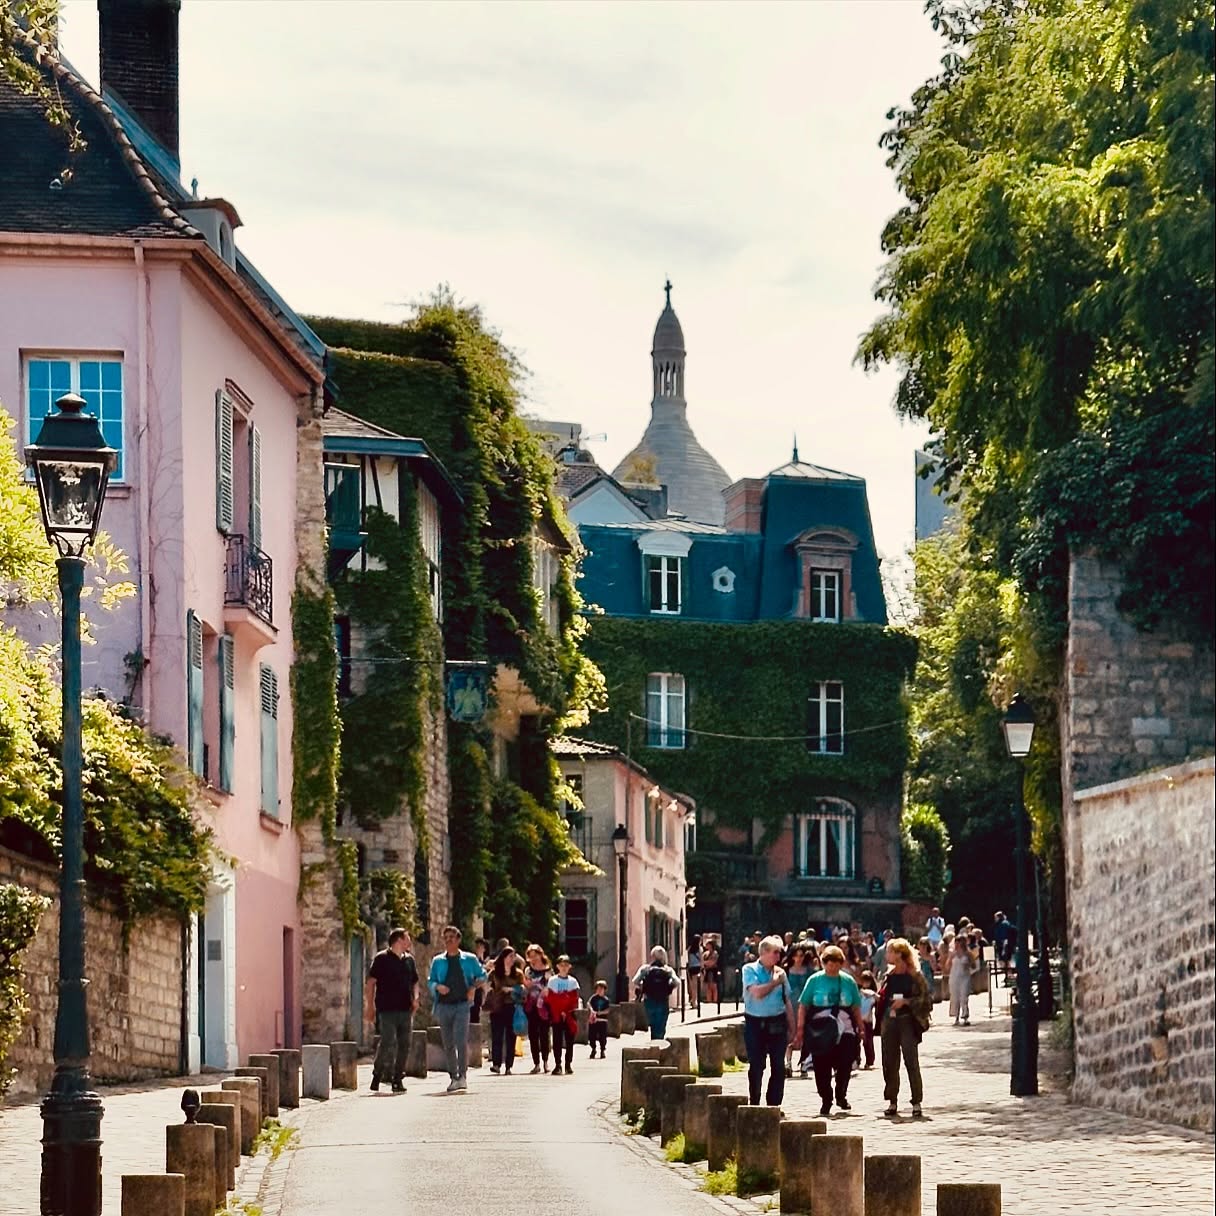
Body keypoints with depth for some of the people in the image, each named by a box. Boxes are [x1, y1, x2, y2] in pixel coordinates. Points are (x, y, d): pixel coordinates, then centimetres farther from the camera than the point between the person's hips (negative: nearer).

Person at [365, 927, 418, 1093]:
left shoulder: (409, 960, 15)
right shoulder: (382, 959, -2)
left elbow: (414, 982, 24)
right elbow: (371, 982, -2)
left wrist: (415, 998, 5)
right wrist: (370, 1006, -7)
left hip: (405, 1009, 6)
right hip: (387, 1010, -6)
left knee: (404, 1046, 4)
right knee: (388, 1043, -13)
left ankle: (398, 1079, 11)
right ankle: (377, 1074, 4)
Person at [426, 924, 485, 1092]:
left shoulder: (469, 959, 7)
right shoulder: (437, 961, 11)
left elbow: (482, 976, 15)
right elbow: (430, 981, 13)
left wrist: (474, 987, -3)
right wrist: (437, 986, -9)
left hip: (462, 1004, -3)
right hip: (444, 1005, 3)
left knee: (461, 1040, -16)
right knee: (448, 1044, 5)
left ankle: (463, 1076, -12)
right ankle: (453, 1077, 13)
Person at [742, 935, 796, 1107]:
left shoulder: (780, 972, 8)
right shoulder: (750, 970, -3)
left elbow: (787, 1002, 12)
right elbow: (757, 992, -18)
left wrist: (791, 1028, 11)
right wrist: (775, 982, -7)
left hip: (777, 1024, 3)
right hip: (755, 1023, -3)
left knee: (778, 1067, 2)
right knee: (756, 1067, 2)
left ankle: (774, 1104, 9)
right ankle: (754, 1104, 10)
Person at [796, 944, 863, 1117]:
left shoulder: (848, 981, 7)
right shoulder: (815, 980, 2)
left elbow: (856, 1007, 13)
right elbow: (803, 1006, 3)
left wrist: (860, 1027, 10)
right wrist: (800, 1027, -2)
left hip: (844, 1031, 1)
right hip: (819, 1031, -1)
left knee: (845, 1065, -5)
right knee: (822, 1069, 2)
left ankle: (841, 1096, 17)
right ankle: (826, 1101, 15)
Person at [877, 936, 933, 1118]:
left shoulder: (915, 975, -3)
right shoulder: (888, 975, 12)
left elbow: (926, 999, -6)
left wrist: (906, 1001, -15)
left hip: (908, 1022, -5)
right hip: (889, 1021, 5)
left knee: (912, 1062, -7)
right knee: (890, 1063, 5)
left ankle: (917, 1103, -2)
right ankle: (892, 1102, 12)